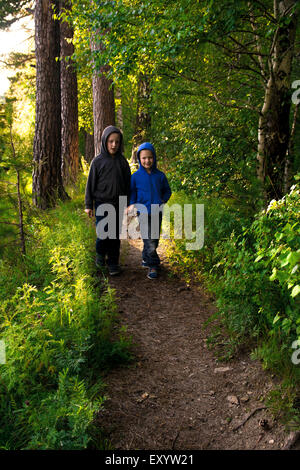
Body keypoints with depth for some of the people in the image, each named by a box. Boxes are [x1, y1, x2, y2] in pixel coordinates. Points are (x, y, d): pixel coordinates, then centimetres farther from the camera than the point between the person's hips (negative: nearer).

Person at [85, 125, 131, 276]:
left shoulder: (122, 161, 5)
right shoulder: (98, 161, -3)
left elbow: (128, 184, 10)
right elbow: (91, 183, 0)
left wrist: (128, 204, 9)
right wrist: (88, 205, -2)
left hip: (118, 204, 2)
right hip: (102, 203, -2)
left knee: (115, 235, 6)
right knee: (103, 234, -7)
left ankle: (113, 263, 18)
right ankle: (100, 254, 22)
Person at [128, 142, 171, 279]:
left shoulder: (160, 175, 1)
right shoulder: (136, 176, -3)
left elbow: (167, 190, 13)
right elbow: (132, 192, 7)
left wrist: (163, 200, -4)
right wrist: (132, 204, -8)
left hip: (157, 212, 3)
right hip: (143, 212, -3)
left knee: (154, 240, 12)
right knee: (149, 241, -9)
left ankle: (146, 259, 34)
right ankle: (153, 265, 5)